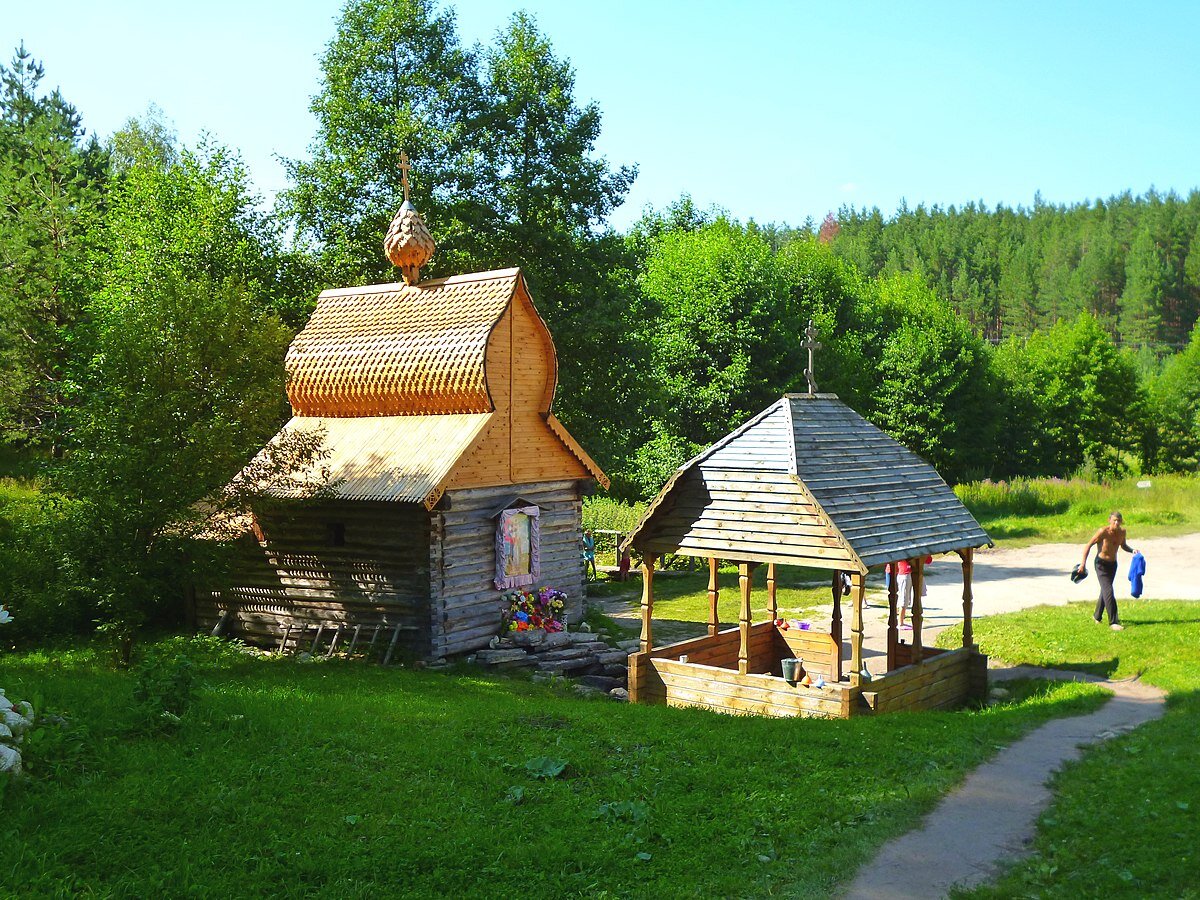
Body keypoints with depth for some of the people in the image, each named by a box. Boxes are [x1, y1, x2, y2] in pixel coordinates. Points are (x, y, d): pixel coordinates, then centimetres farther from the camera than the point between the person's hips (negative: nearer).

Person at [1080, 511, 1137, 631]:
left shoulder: (1122, 532, -1)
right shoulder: (1103, 532, -20)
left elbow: (1123, 545, 19)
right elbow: (1089, 545, -14)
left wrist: (1132, 550, -2)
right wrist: (1083, 563, -17)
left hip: (1113, 564, 7)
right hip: (1101, 564, -7)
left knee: (1105, 590, 20)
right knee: (1108, 591, -17)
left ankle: (1097, 616, 39)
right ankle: (1113, 622, -17)